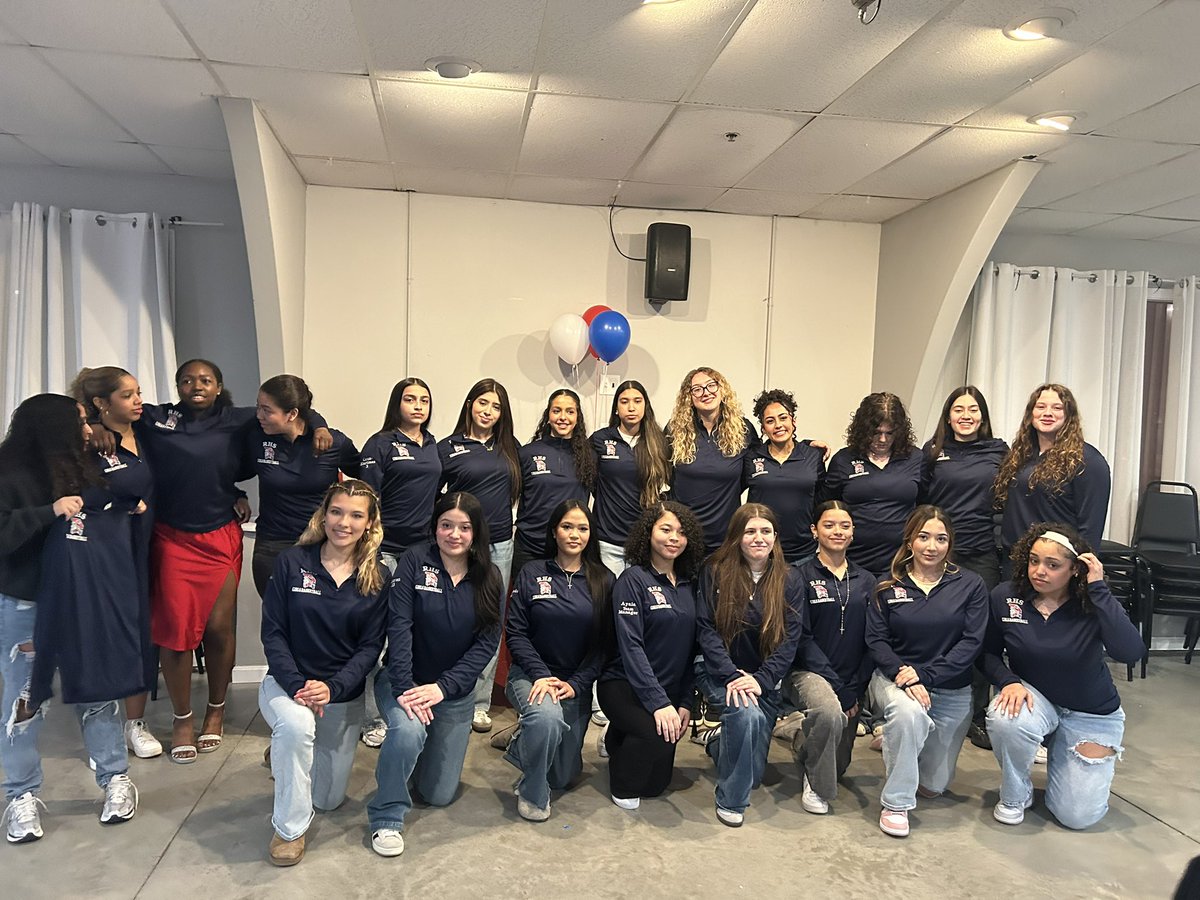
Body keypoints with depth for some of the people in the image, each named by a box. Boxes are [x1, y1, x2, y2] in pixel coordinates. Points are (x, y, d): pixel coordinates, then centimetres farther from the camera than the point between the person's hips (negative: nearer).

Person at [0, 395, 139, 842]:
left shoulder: (82, 469, 5)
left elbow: (106, 524, 17)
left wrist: (128, 509, -2)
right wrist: (51, 511, -29)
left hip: (81, 599, 4)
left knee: (97, 688, 8)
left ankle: (116, 779, 20)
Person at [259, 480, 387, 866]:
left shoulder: (378, 579, -4)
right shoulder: (291, 563, -8)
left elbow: (370, 646, -7)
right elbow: (273, 633, -9)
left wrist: (332, 687, -22)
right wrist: (296, 685, -22)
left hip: (344, 693, 3)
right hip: (286, 682, -2)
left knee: (328, 799, 10)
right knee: (296, 726, -38)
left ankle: (284, 752, 42)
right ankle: (289, 829, -14)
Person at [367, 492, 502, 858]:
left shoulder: (488, 579, -3)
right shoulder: (415, 561, -11)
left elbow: (487, 642, -8)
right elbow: (399, 627, -17)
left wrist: (442, 687, -19)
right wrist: (404, 688, -27)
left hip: (456, 692, 3)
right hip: (404, 680, -3)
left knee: (439, 794, 6)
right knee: (408, 730, -36)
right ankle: (386, 818, -10)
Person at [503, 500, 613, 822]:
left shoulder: (603, 581, 0)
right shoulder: (532, 573, -3)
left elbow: (605, 642, -2)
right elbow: (515, 632, -7)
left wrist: (577, 684, -13)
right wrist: (540, 675, -19)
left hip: (577, 683, 3)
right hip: (530, 675, -3)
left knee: (564, 776, 8)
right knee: (547, 716, -37)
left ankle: (525, 741, 39)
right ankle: (532, 793, -10)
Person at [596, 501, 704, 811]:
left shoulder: (687, 586, 6)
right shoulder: (633, 580, -12)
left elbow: (690, 648, 10)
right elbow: (631, 646, -19)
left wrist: (685, 702, 2)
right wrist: (658, 703, -26)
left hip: (668, 691, 6)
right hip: (625, 685, -6)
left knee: (656, 783, 5)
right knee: (659, 734, -34)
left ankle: (617, 737, 35)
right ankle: (623, 788, -2)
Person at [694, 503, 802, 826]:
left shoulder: (788, 579, 0)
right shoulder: (715, 571, -6)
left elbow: (790, 638, -5)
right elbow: (706, 629, -10)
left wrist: (761, 679, -18)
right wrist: (731, 675, -21)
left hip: (765, 678, 3)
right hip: (719, 672, -3)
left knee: (753, 772, 1)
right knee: (747, 713, -34)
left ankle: (720, 745, 37)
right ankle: (730, 801, -11)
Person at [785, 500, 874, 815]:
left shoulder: (866, 581, 9)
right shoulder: (800, 575, -5)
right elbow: (801, 638, -10)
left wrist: (855, 690, -6)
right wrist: (837, 688, -17)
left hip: (852, 682, 5)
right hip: (808, 673, -5)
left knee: (838, 766, 6)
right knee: (828, 712, -37)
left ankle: (803, 739, 40)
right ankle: (814, 783, -10)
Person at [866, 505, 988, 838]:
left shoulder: (970, 585, -1)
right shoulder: (888, 588, 1)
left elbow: (972, 642, -9)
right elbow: (876, 641, -4)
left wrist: (924, 674, -20)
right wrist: (903, 676, -22)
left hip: (952, 690, 2)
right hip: (895, 679, -1)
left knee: (934, 786, 7)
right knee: (909, 713, -37)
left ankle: (898, 739, 38)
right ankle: (896, 803, -18)